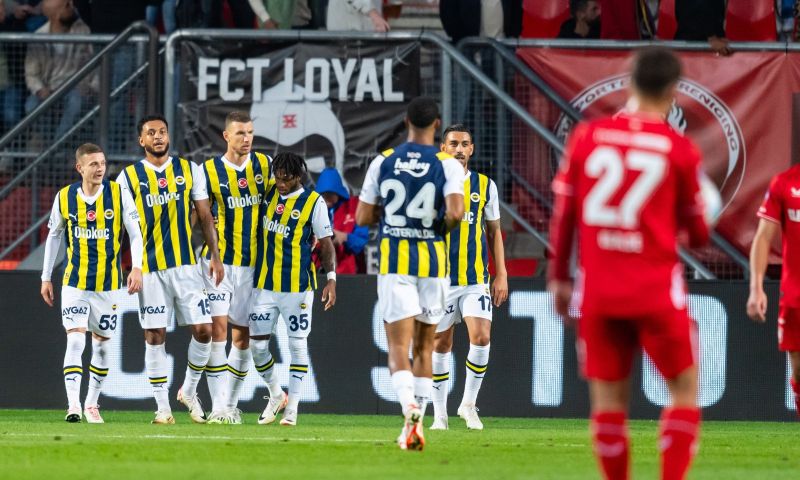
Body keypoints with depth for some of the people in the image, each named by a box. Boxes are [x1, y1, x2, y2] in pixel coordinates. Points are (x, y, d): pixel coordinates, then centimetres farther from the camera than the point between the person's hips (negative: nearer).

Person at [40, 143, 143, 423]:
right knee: (75, 341, -14)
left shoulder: (119, 194, -6)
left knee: (102, 345, 10)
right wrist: (46, 277, 12)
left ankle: (92, 403, 24)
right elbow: (54, 236, 11)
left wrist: (137, 268, -17)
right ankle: (73, 405, -18)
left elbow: (135, 233, -4)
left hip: (109, 284, 1)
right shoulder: (64, 198, -2)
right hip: (75, 284, -1)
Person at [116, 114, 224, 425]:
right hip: (149, 268, -1)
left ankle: (189, 391, 17)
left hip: (186, 265, 1)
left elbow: (205, 216, 9)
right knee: (155, 337, -1)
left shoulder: (189, 170, 7)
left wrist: (215, 256, 2)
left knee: (203, 330, -4)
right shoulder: (129, 177, 3)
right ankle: (162, 407, 5)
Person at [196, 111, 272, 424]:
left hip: (252, 263, 3)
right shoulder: (209, 170, -2)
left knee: (243, 335, 6)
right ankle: (218, 406, -12)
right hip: (218, 260, -3)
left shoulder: (265, 165, 4)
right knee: (217, 328, -12)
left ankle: (231, 404, 16)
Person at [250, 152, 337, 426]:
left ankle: (292, 409, 8)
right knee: (257, 345, 3)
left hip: (298, 287, -4)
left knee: (297, 345, 2)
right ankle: (276, 395, 25)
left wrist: (331, 279, -8)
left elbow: (326, 243, -2)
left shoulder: (313, 202, -5)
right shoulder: (268, 195, 6)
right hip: (264, 285, 4)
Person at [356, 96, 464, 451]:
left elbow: (363, 217, 3)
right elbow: (456, 211, -19)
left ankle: (409, 406, -33)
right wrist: (442, 226, 3)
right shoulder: (447, 165, -4)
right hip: (433, 261, 0)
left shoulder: (383, 162, 2)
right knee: (424, 347, 15)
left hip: (394, 262, 0)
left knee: (398, 347, -5)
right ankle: (415, 424, 15)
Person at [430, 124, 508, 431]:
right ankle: (440, 414, 13)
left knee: (481, 338, -14)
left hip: (476, 279, 1)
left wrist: (501, 275, 6)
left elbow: (494, 232, 13)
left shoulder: (485, 186, 7)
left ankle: (469, 403, 4)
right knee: (441, 345, 3)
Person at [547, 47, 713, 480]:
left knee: (608, 397, 6)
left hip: (597, 293, 2)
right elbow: (697, 233, 3)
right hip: (657, 293, -2)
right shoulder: (680, 150, -4)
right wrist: (700, 231, 26)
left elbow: (563, 215, 5)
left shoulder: (587, 137, 2)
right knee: (684, 389, 9)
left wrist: (559, 277, 14)